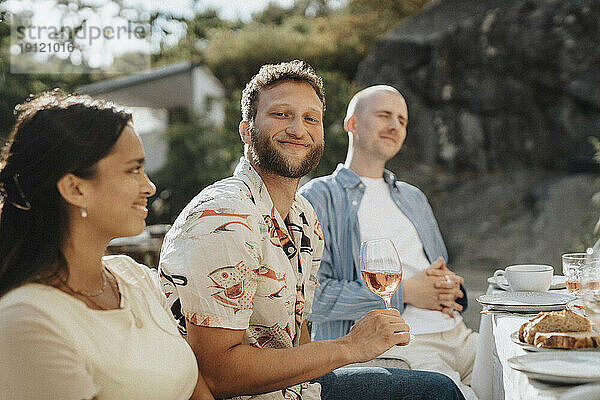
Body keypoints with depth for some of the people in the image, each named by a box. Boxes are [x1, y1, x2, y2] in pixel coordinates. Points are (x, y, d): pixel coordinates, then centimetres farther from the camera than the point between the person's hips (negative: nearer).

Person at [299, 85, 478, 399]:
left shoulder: (413, 198, 27)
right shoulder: (318, 196, 3)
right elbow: (313, 293, -9)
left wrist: (448, 287, 5)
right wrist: (402, 293, -9)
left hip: (457, 335, 7)